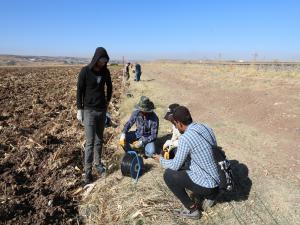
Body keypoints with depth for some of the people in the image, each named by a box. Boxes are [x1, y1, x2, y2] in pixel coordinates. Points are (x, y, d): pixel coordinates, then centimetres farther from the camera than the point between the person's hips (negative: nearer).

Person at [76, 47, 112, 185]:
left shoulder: (105, 71, 1)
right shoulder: (85, 71, -11)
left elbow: (109, 87, 16)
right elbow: (79, 91, -7)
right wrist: (79, 110, -7)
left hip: (102, 110, 4)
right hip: (89, 111, -4)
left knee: (99, 140, 13)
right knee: (90, 142, -4)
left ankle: (98, 163, 29)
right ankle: (87, 171, 7)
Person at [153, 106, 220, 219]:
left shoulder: (185, 138, -23)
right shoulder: (206, 128, 1)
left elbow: (175, 165, -14)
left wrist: (160, 159, 6)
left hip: (207, 184, -8)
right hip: (218, 179, 8)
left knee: (169, 174, 0)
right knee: (185, 167, 26)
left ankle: (191, 209, 9)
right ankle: (210, 195, 22)